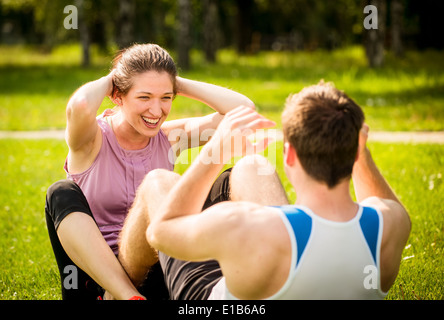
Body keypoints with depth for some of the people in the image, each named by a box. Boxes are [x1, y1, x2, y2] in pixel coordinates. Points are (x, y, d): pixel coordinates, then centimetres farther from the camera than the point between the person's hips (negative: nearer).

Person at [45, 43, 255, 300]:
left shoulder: (170, 138, 5)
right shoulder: (92, 140, -6)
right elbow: (79, 107, -32)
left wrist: (177, 84, -2)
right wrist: (109, 80, -10)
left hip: (146, 274, 3)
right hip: (92, 278, -3)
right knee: (62, 193, -29)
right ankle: (131, 297, -39)